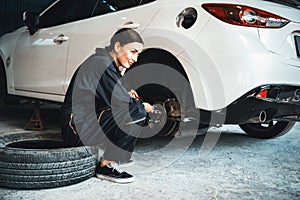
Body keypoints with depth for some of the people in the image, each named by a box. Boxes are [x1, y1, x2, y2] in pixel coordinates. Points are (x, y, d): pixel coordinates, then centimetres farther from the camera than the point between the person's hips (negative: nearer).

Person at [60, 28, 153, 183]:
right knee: (137, 114, -22)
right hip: (77, 128, -10)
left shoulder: (107, 63, 14)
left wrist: (126, 93, 9)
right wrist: (143, 106, -1)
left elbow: (109, 93, 28)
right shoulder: (102, 63, -16)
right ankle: (105, 166, -12)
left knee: (136, 107, 18)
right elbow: (119, 102, -19)